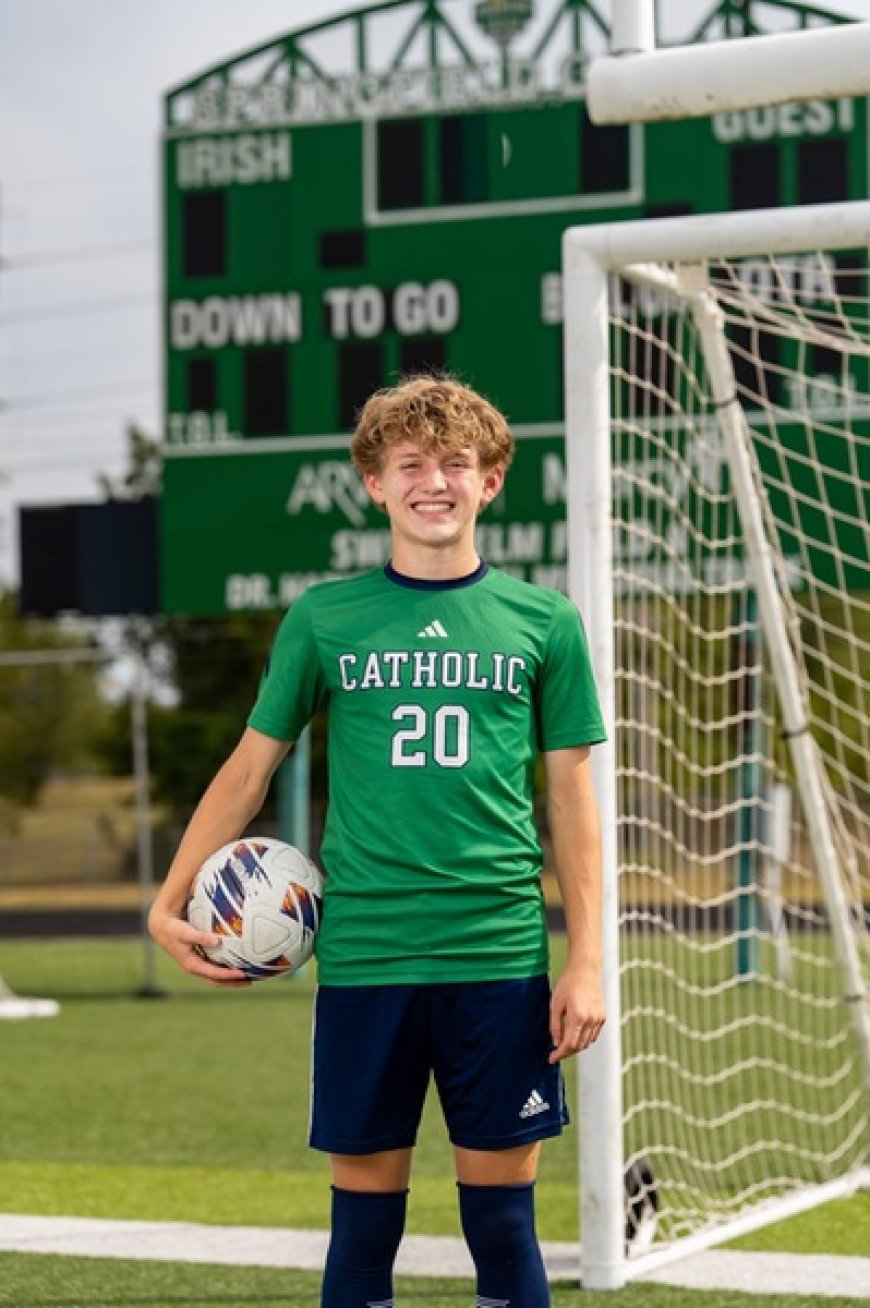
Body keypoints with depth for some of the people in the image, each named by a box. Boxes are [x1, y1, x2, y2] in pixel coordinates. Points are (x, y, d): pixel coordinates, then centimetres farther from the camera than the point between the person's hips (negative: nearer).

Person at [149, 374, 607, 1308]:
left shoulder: (542, 621, 6)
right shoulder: (323, 619, 5)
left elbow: (572, 798, 7)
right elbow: (251, 766, 12)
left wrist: (587, 959, 0)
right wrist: (169, 903, 4)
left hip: (500, 959, 0)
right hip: (362, 958, 0)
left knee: (502, 1215, 3)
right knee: (365, 1208, 4)